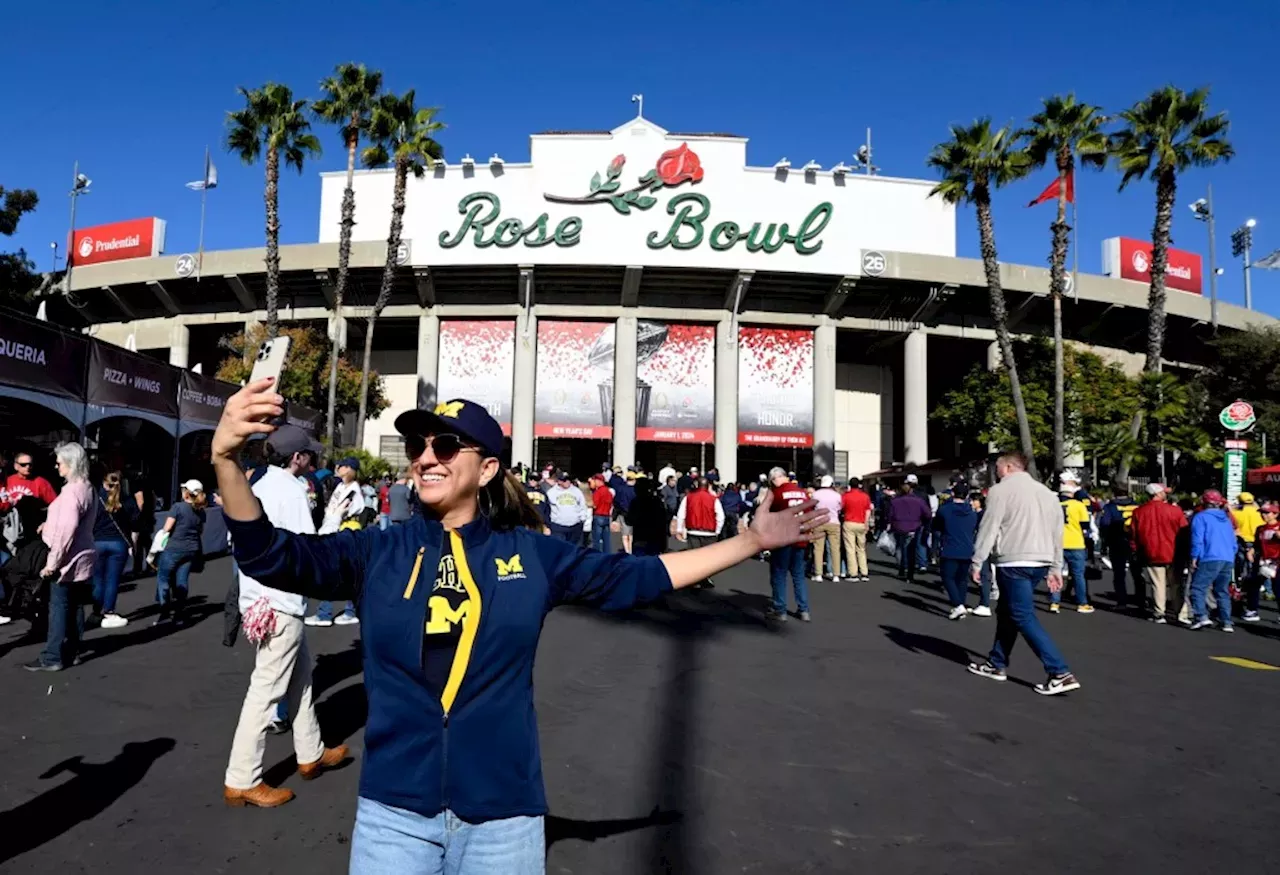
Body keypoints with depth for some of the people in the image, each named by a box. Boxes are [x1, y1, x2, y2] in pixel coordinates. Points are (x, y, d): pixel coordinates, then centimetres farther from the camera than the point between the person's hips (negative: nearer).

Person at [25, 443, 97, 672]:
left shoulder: (72, 491, -19)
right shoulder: (87, 489, 12)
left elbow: (66, 530, -23)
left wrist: (53, 562, -20)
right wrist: (49, 524, 15)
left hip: (67, 561, -9)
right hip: (80, 559, 9)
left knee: (58, 608, -2)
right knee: (73, 607, 13)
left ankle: (52, 657, 4)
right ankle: (71, 652, 20)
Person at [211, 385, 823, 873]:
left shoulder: (531, 555, -2)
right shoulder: (378, 553, -1)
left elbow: (634, 577, 3)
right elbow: (272, 557, -10)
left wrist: (752, 540, 2)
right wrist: (226, 460, -28)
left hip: (503, 813, 0)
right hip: (393, 811, 1)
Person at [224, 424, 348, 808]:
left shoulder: (254, 482, 10)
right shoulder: (290, 489, -15)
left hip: (259, 595, 10)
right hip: (281, 599, -10)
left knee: (300, 673, 19)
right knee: (266, 689, -1)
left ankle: (310, 754, 31)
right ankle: (241, 780, 7)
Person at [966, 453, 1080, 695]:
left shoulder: (1001, 490, -5)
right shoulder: (1046, 492, 16)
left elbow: (988, 528, -10)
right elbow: (1057, 533, 17)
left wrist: (977, 562, -5)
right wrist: (1055, 568, 21)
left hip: (1014, 562, -8)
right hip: (1041, 562, 8)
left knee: (1024, 617, -4)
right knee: (1006, 611, 18)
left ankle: (1060, 673, -10)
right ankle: (997, 664, 24)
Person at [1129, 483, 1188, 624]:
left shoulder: (1138, 512, -1)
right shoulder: (1174, 511, -8)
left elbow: (1133, 534, 4)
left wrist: (1136, 552, 16)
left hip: (1151, 555, 1)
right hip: (1172, 554, -1)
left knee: (1157, 585, 4)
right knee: (1176, 584, 13)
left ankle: (1159, 614, 1)